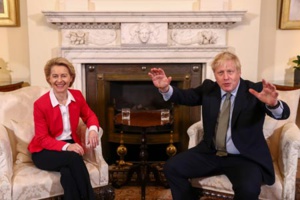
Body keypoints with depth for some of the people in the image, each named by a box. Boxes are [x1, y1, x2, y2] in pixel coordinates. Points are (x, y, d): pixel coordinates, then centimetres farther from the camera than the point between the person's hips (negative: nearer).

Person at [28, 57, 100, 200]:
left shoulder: (77, 96, -3)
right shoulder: (40, 104, -16)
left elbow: (89, 116, 11)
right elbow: (42, 139, -13)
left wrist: (93, 129, -14)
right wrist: (66, 147, -29)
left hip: (70, 145, 3)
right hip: (44, 151, -3)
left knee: (68, 173, -33)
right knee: (73, 158, -34)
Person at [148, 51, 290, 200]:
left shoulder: (255, 90, -9)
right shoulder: (209, 88, 4)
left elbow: (283, 113, -21)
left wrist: (273, 103, -46)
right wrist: (165, 88, -18)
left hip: (245, 158, -4)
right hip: (211, 153, 4)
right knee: (171, 167, -8)